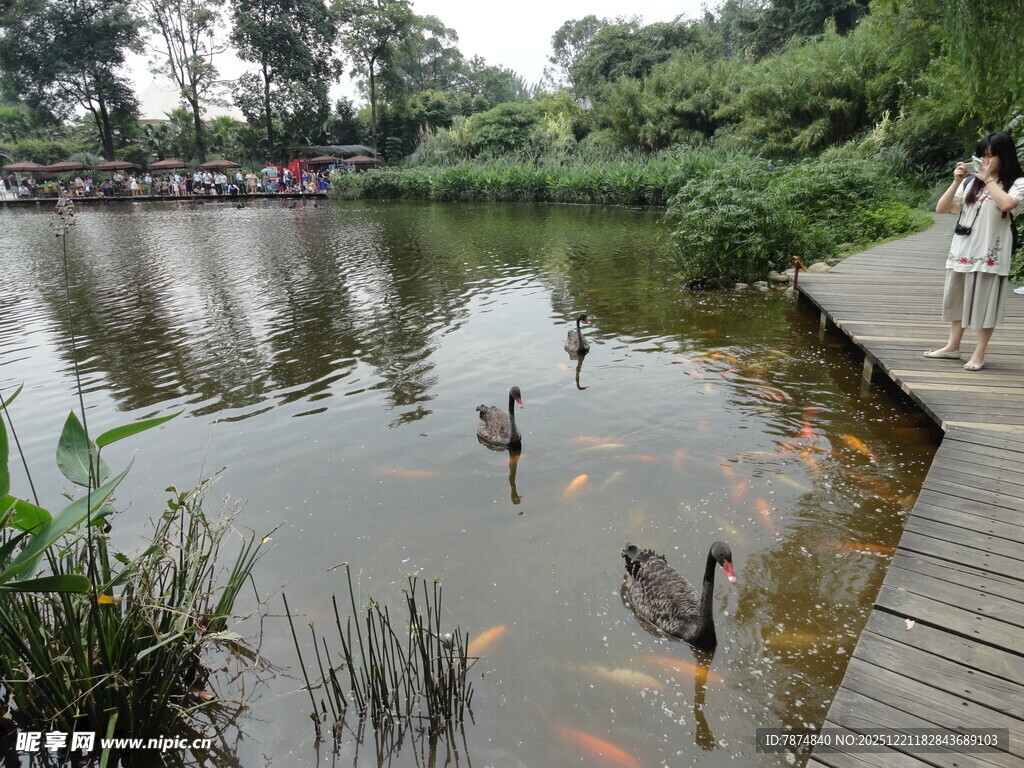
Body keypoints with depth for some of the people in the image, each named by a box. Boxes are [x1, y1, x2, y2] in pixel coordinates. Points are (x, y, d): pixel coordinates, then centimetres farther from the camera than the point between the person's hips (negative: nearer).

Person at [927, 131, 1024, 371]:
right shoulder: (971, 181, 7)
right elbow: (941, 209, 4)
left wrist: (988, 179, -11)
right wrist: (956, 182, -7)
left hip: (990, 253, -4)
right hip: (962, 250, 4)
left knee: (985, 302, 0)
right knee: (956, 299, 11)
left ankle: (979, 354, 8)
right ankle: (953, 347, 23)